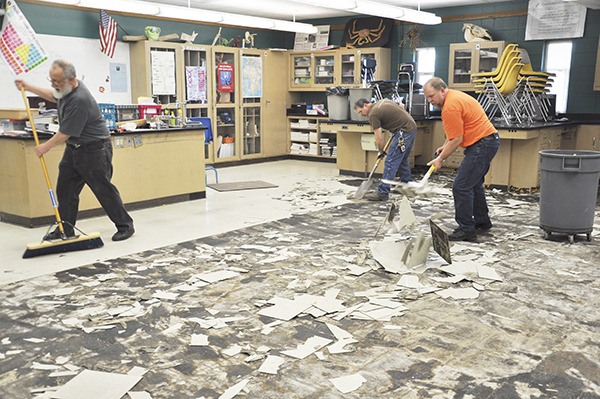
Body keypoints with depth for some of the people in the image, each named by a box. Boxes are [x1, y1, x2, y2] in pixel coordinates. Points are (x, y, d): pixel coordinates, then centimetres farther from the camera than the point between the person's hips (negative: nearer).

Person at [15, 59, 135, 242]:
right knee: (65, 189, 8)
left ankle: (125, 226, 9)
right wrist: (28, 87, 27)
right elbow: (54, 97, 30)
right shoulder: (66, 88, 2)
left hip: (94, 150, -10)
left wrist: (45, 147, -5)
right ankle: (65, 230, 17)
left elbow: (65, 134, -21)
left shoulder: (79, 100, -28)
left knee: (103, 189, -4)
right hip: (73, 148, 10)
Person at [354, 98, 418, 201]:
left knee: (390, 162, -8)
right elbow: (401, 107, 27)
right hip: (412, 128, 10)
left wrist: (381, 152, 6)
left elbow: (379, 138, -11)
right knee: (402, 160, 22)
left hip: (404, 132, -10)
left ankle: (382, 193, -7)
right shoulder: (382, 101, 15)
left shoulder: (373, 114, -11)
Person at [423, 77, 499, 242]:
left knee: (461, 186, -11)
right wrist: (444, 147, 15)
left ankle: (466, 229, -6)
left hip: (482, 144, -11)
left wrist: (440, 158, -9)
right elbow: (455, 132, 24)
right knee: (474, 183, 23)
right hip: (489, 140, 11)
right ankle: (482, 221, 35)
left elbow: (456, 140, -19)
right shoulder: (455, 96, 14)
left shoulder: (451, 107, -20)